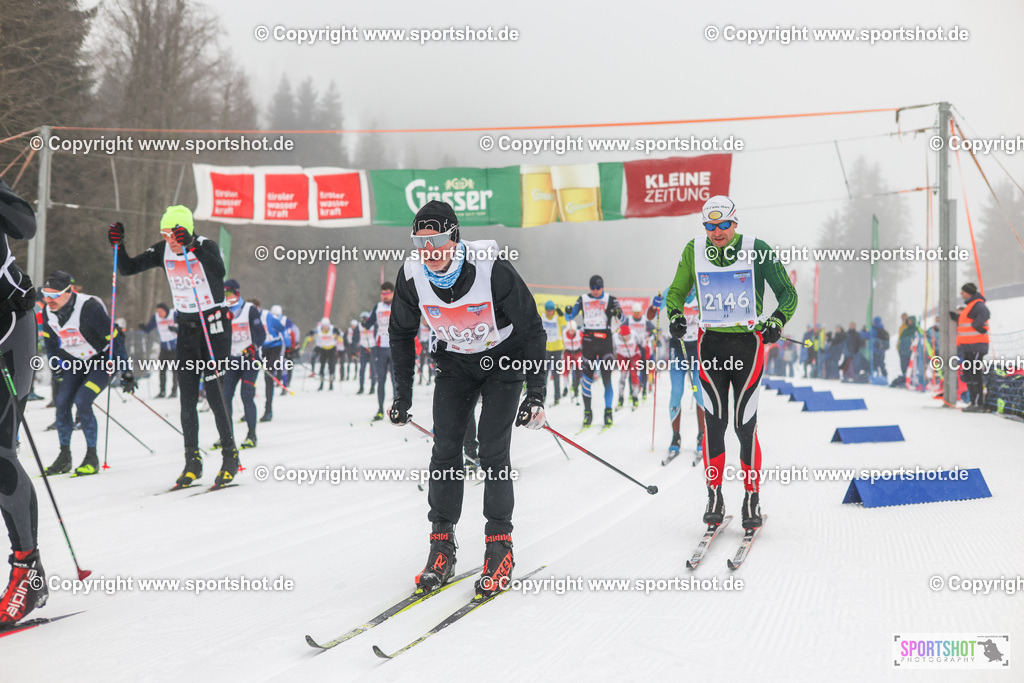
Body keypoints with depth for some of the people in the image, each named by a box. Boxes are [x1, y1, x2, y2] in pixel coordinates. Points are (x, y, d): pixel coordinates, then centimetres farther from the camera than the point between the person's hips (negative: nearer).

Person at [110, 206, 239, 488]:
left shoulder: (206, 247, -16)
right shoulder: (163, 251, -1)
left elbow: (219, 273, -36)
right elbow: (128, 268, 2)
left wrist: (192, 246, -44)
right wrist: (118, 245, -16)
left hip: (214, 324, -5)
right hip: (186, 325, 5)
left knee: (214, 393, -8)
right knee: (187, 396, 1)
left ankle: (230, 456, 6)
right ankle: (192, 461, 8)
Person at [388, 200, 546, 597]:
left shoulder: (493, 272, -30)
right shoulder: (412, 277, -19)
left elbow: (532, 330, -19)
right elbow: (401, 334, 0)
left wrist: (535, 394, -21)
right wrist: (402, 396, 1)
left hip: (503, 360, -3)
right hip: (455, 363, 3)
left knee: (492, 450, -13)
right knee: (445, 448, -8)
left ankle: (500, 547, -3)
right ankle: (442, 546, 2)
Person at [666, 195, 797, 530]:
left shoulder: (757, 250, -7)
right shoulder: (694, 251, 1)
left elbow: (787, 293, 0)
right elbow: (677, 291, 14)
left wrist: (777, 320, -18)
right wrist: (675, 315, -7)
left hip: (748, 342, -2)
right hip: (710, 343, 2)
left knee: (745, 425, -4)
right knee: (714, 423, 1)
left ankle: (752, 499, 7)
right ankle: (714, 499, 9)